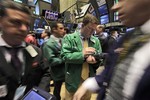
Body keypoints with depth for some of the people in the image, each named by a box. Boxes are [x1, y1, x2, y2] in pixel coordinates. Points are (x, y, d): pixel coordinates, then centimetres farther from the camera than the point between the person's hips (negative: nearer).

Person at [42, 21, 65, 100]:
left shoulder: (63, 40, 1)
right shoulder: (48, 44, -20)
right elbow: (51, 61, -25)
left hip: (67, 71, 6)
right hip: (58, 73, -6)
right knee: (57, 91, 21)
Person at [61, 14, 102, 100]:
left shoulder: (96, 41, 4)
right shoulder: (69, 38, -8)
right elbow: (64, 56, -16)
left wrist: (94, 59, -17)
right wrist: (82, 54, -25)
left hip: (89, 80, 4)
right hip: (73, 80, -3)